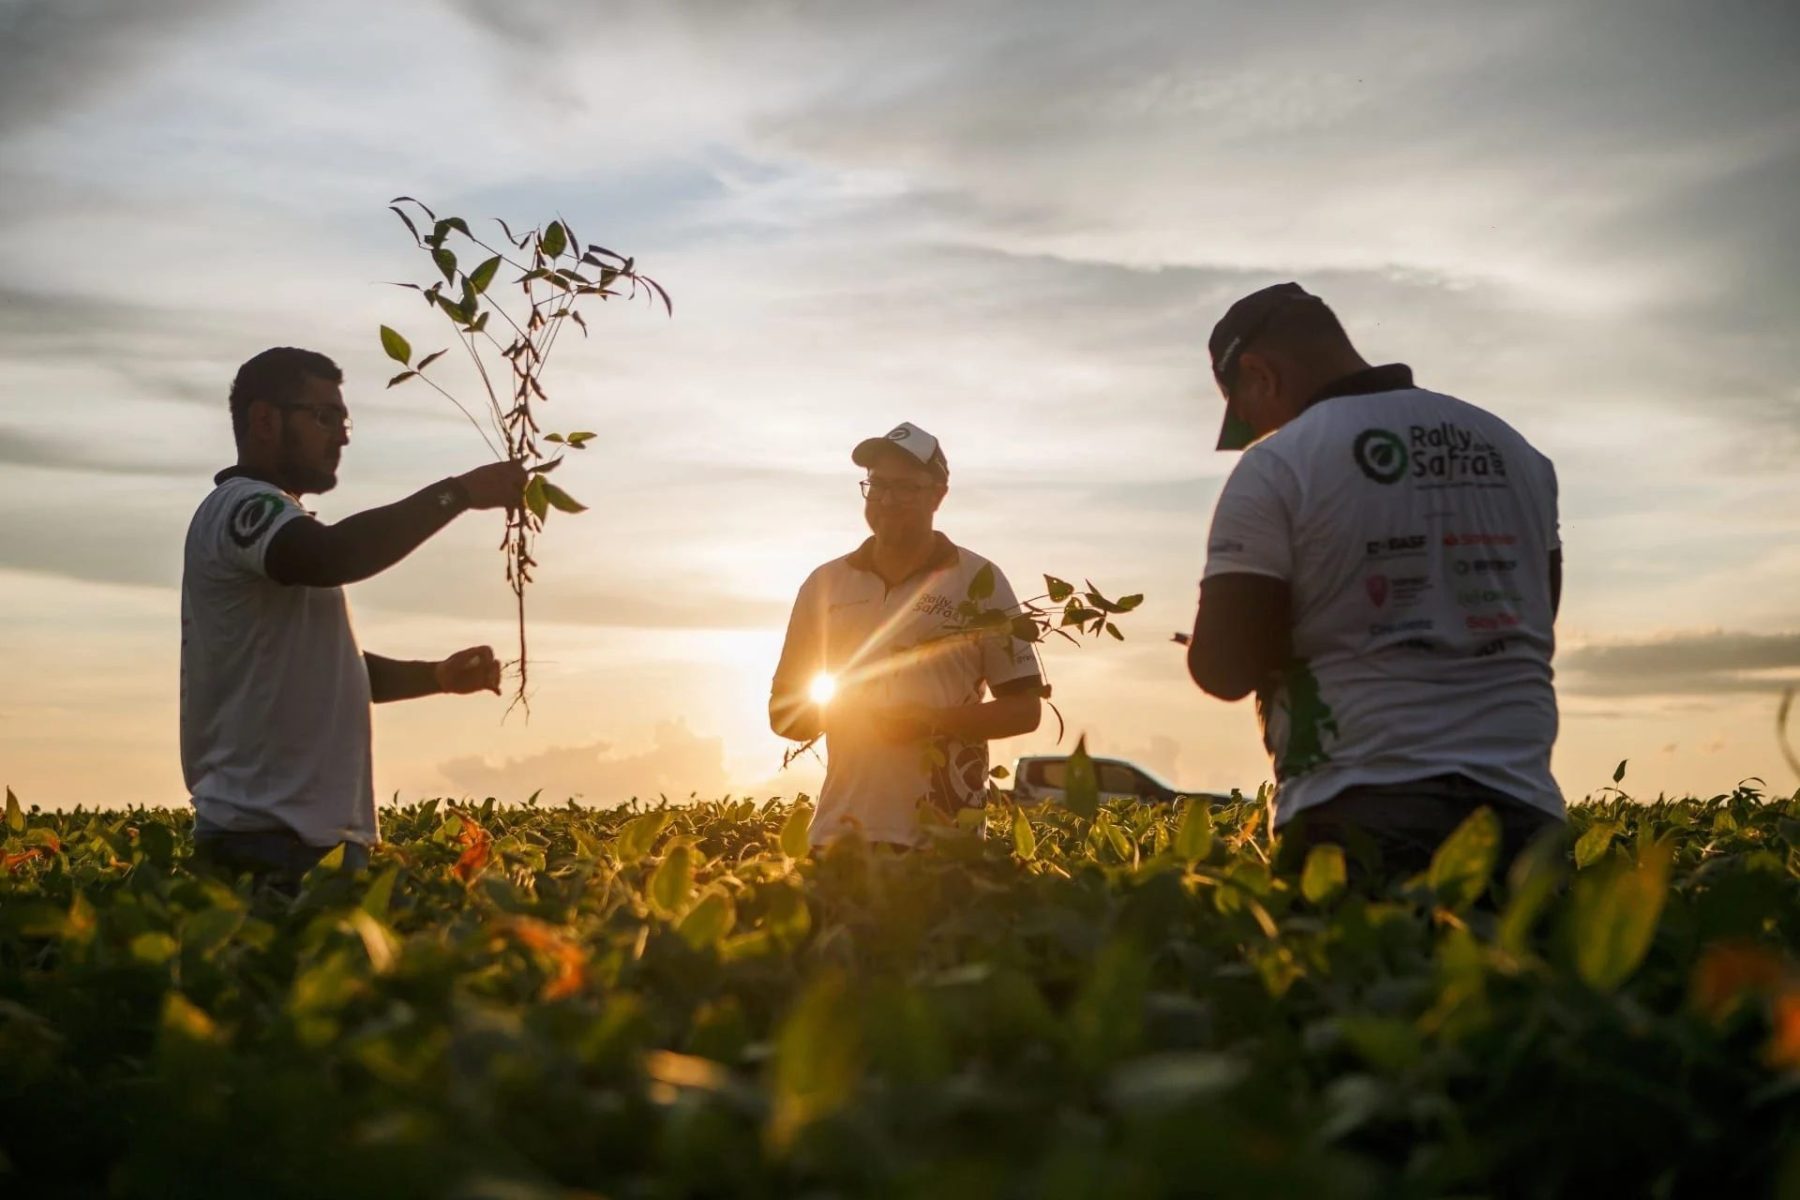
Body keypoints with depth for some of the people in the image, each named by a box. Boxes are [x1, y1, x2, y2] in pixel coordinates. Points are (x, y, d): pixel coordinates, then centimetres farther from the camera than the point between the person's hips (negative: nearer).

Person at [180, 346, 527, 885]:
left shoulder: (265, 519, 24)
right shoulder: (241, 506, -8)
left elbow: (332, 671, 28)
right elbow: (331, 557, -31)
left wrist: (438, 676, 15)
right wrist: (459, 492, -24)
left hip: (309, 830, 10)